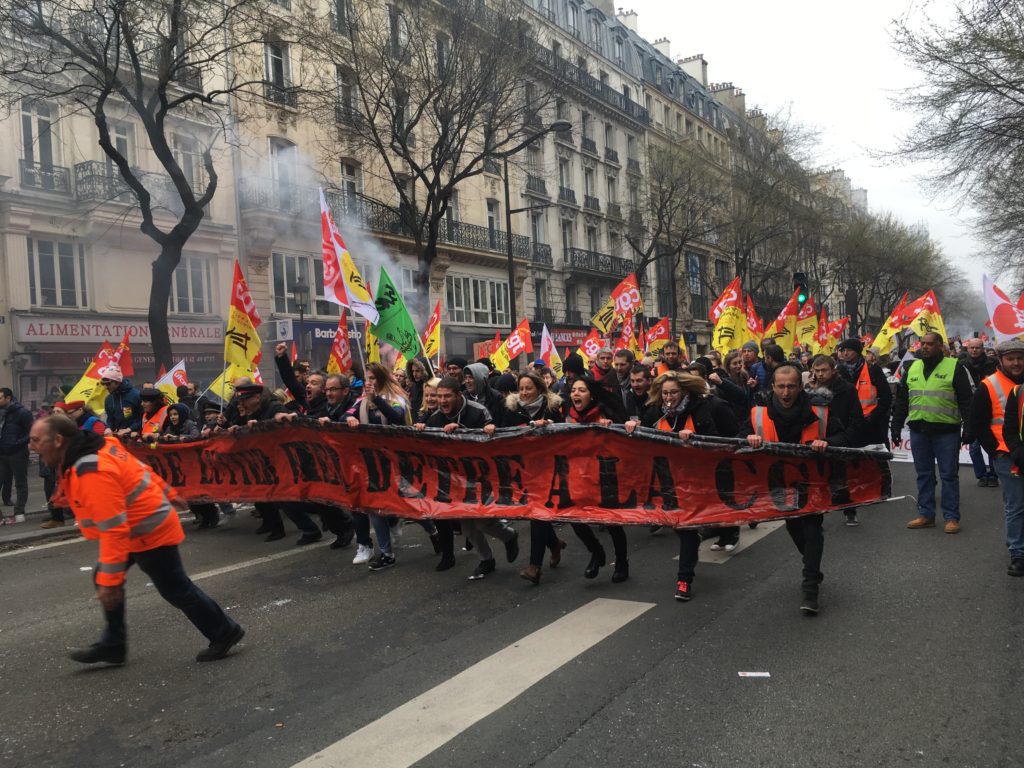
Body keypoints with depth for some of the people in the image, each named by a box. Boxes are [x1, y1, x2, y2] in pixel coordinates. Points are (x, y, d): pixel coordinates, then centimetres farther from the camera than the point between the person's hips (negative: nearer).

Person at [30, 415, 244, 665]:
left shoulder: (93, 473, -32)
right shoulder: (101, 447, -2)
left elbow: (114, 531, -32)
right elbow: (140, 469, 12)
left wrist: (110, 581, -29)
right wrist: (166, 494, 25)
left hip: (150, 534, -10)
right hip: (144, 524, 10)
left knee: (176, 590, 4)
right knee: (102, 578, 12)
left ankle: (224, 632, 21)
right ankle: (113, 644, 22)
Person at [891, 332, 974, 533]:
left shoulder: (954, 367, -3)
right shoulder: (912, 368, 11)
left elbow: (966, 400, -4)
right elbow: (901, 400, 15)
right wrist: (896, 426, 12)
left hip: (946, 431, -4)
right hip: (918, 431, 4)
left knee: (949, 475, 3)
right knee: (924, 474, 10)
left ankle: (952, 517, 12)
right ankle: (926, 514, 19)